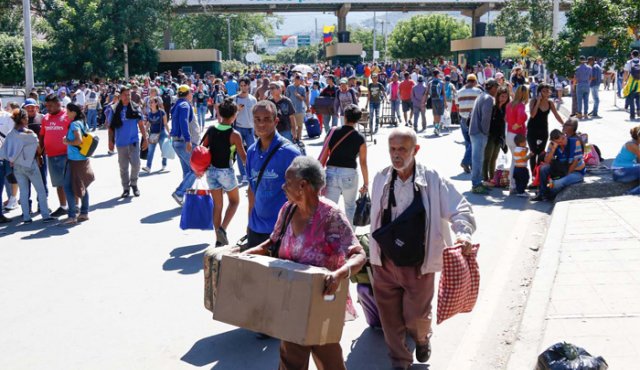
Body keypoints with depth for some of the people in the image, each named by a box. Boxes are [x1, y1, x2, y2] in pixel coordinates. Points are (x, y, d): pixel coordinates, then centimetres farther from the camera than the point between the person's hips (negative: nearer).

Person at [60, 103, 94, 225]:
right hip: (84, 159, 9)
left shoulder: (74, 124, -15)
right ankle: (84, 213, 20)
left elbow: (79, 140, -25)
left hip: (75, 160, -9)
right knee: (83, 185, 14)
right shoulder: (83, 123, 11)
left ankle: (72, 216, -7)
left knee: (68, 187, -6)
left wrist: (67, 142, -10)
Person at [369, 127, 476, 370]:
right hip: (385, 263, 2)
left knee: (417, 316, 9)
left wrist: (463, 232, -32)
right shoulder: (381, 179, -3)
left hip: (419, 264, -2)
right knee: (390, 317, 11)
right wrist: (373, 251, 12)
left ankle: (422, 338, 46)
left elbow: (460, 209, -12)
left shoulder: (432, 180, -12)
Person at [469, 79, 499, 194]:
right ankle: (476, 185, -5)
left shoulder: (481, 97, 17)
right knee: (478, 159, -7)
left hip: (474, 131, 10)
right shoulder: (489, 98, -13)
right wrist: (485, 132, -10)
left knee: (477, 158, 14)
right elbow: (486, 117, -20)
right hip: (480, 133, -10)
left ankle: (477, 182, 21)